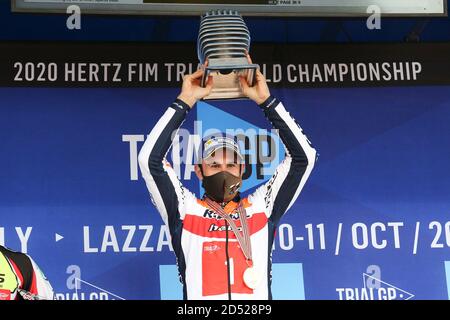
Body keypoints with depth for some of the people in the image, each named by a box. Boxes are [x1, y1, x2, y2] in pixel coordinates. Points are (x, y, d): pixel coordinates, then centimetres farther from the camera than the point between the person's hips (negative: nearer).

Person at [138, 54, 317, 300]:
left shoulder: (261, 207, 20)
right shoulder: (184, 210, 17)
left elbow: (303, 156, 16)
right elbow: (149, 159, 8)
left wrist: (266, 101, 13)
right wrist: (184, 102, 9)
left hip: (258, 297, 1)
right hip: (201, 296, -1)